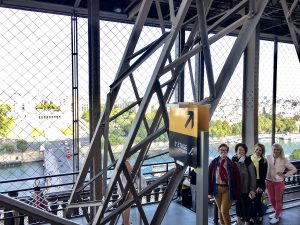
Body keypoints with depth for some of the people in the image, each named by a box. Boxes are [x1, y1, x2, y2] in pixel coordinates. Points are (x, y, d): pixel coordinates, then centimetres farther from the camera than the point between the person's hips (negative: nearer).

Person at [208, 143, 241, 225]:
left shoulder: (231, 163, -5)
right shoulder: (214, 162, 0)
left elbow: (237, 178, -5)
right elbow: (209, 176, 0)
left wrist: (236, 192, -8)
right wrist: (209, 190, -5)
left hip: (227, 189, -3)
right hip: (217, 188, 3)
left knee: (224, 211, -7)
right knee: (220, 210, 15)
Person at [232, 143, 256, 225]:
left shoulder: (248, 161, -13)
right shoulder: (233, 160, -2)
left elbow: (253, 176, -11)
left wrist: (252, 189, -14)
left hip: (245, 188, -4)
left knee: (246, 206, 6)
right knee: (238, 204, 17)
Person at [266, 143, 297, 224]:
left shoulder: (284, 160, -11)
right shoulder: (268, 158, -8)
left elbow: (294, 169, -3)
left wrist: (284, 175, -9)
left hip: (279, 182, -2)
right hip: (269, 182, 2)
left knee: (278, 200, 11)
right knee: (271, 199, 16)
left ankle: (276, 217, 30)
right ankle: (277, 212, 42)